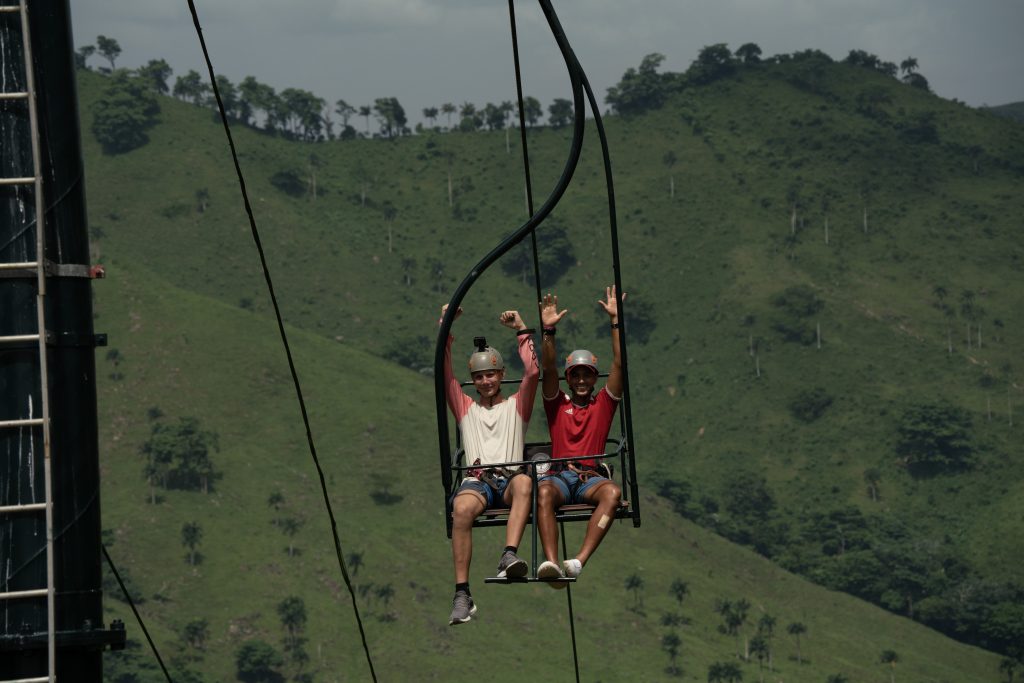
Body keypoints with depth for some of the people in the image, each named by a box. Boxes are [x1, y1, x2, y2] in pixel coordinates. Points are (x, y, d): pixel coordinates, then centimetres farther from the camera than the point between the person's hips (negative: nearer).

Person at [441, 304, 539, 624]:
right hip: (477, 480, 0)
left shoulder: (516, 406, 24)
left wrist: (522, 330, 9)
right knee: (462, 508, -36)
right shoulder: (466, 408, 28)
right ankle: (462, 594, -41)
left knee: (524, 482, -39)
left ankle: (509, 555, -58)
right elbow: (445, 373, 17)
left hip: (510, 480, 0)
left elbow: (532, 372, 8)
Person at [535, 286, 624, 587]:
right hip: (559, 474, 0)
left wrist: (615, 321, 5)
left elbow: (619, 364, 12)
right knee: (544, 491, -37)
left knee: (613, 491, -36)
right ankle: (552, 563, -54)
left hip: (591, 476, 0)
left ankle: (578, 562, -49)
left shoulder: (603, 404, 21)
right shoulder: (557, 404, 22)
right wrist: (549, 331, -6)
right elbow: (548, 369, 7)